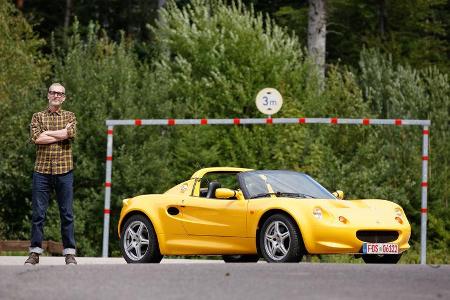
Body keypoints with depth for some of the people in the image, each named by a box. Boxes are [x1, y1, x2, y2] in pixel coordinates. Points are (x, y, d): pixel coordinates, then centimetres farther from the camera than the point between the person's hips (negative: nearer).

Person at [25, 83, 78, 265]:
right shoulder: (38, 117, 10)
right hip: (42, 170, 0)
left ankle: (69, 253, 4)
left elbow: (71, 133, -11)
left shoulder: (69, 116, 11)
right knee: (38, 214, 0)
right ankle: (35, 253, 4)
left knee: (67, 214, 1)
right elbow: (35, 137, -9)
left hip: (64, 171, 0)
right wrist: (61, 133, -8)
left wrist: (46, 134, -6)